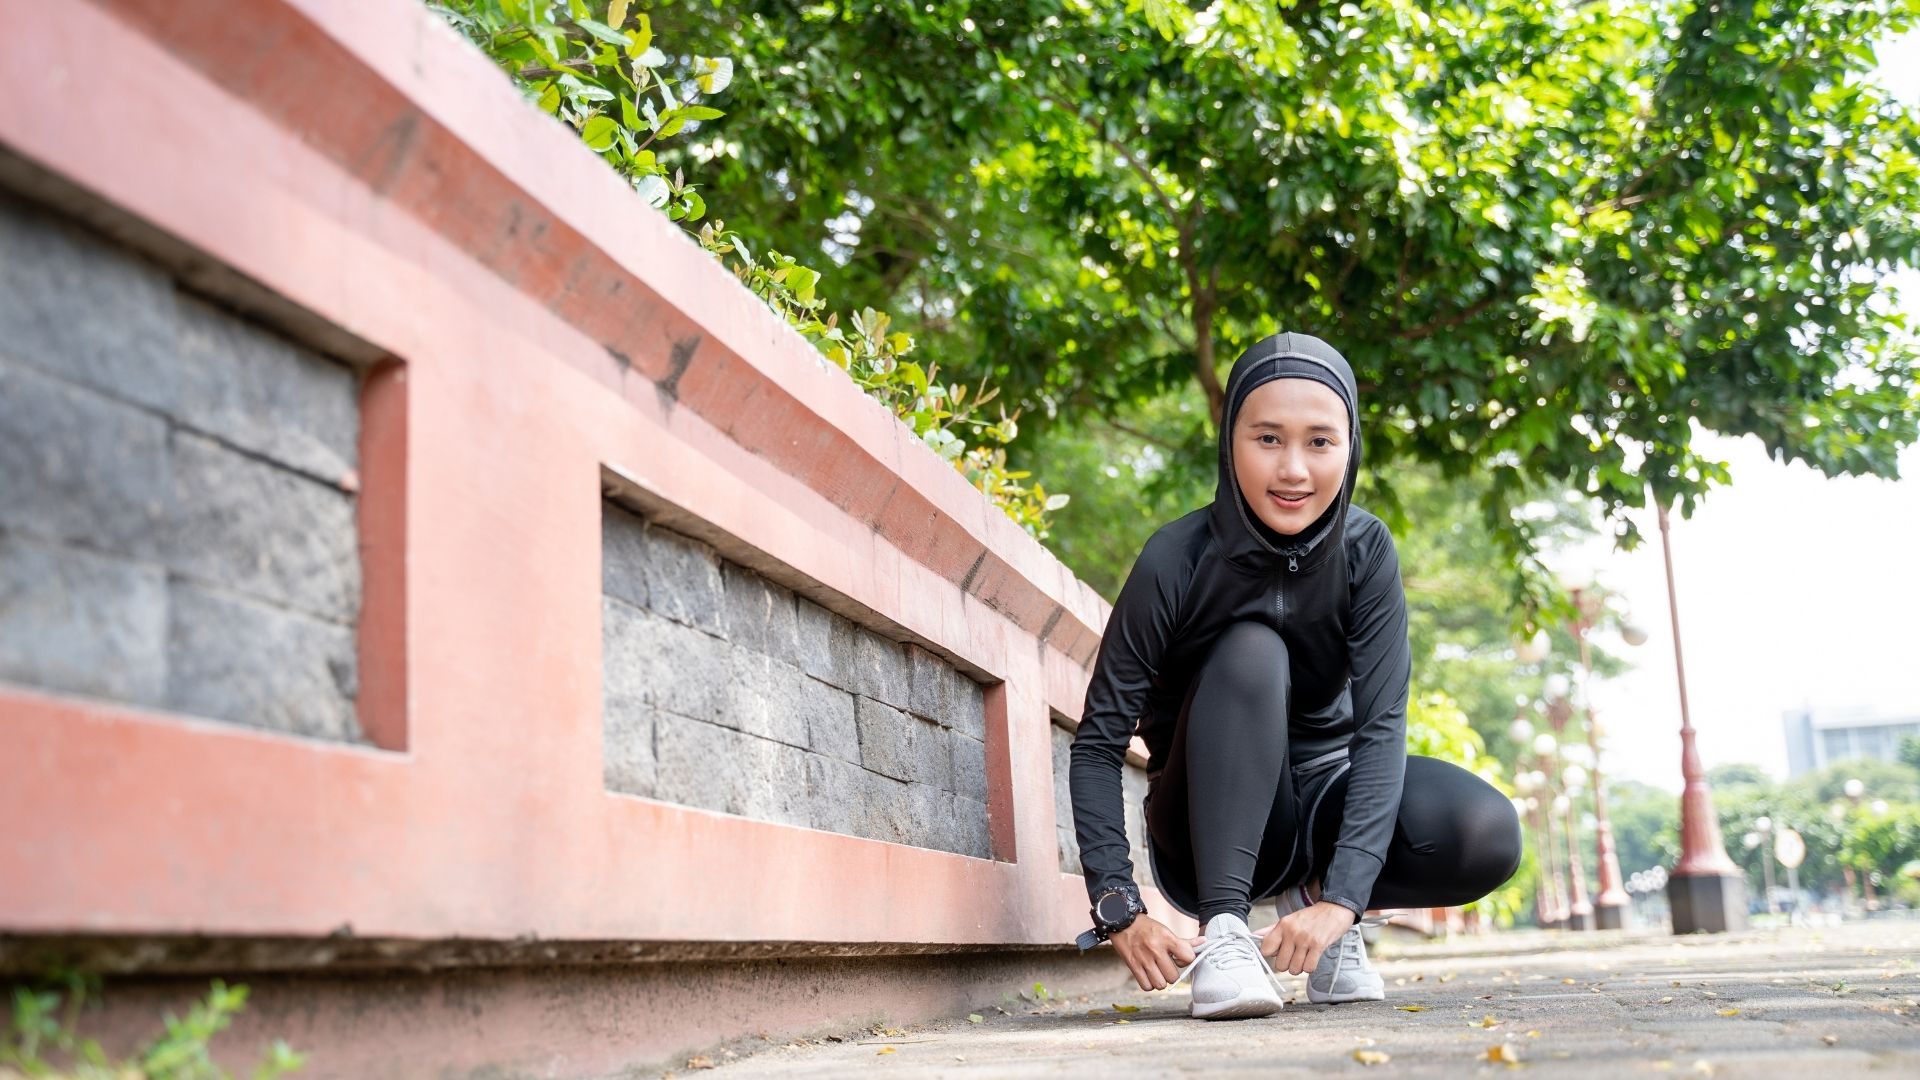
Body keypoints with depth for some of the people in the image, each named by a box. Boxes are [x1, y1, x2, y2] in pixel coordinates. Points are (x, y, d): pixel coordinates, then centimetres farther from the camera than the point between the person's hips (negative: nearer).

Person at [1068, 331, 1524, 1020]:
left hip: (1323, 794, 3)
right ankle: (1223, 931, -30)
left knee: (1487, 834, -27)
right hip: (1213, 828, -2)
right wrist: (1119, 912, -30)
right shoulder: (1177, 561, -21)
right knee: (1249, 651, -32)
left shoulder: (1366, 551, -15)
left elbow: (1381, 724, -21)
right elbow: (1099, 741, -19)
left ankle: (1310, 897, 1)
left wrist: (1340, 898, -34)